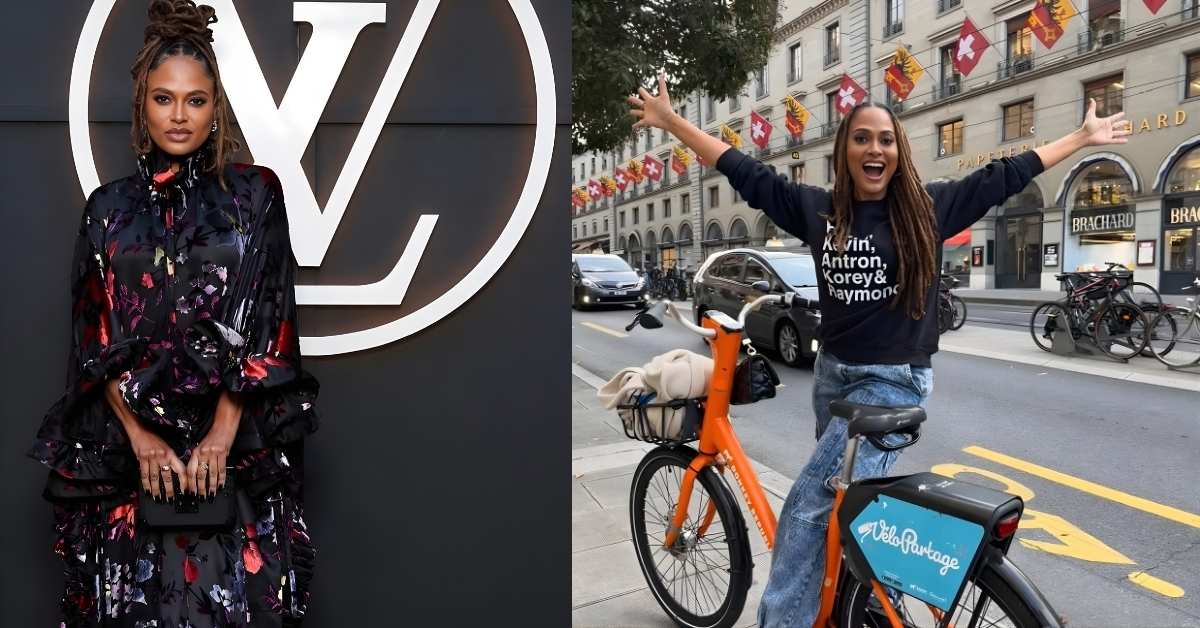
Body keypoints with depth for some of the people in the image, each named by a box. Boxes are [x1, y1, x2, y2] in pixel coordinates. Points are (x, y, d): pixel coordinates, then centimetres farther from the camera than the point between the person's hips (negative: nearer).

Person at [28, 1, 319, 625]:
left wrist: (221, 435, -13)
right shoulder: (109, 207, 7)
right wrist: (140, 437, -9)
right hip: (129, 450, 2)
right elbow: (95, 341, 3)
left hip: (236, 448, -2)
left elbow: (264, 329, -6)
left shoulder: (254, 194, 1)